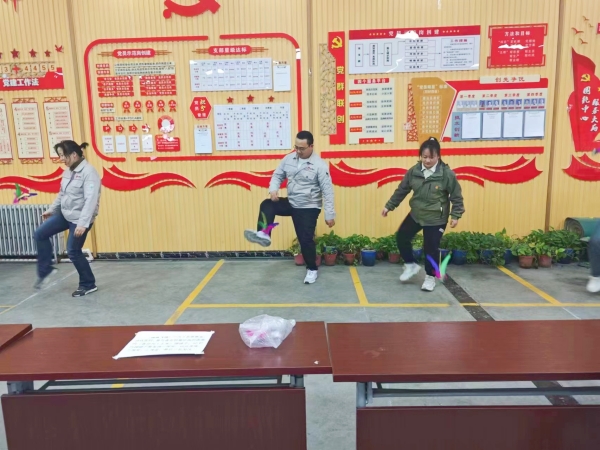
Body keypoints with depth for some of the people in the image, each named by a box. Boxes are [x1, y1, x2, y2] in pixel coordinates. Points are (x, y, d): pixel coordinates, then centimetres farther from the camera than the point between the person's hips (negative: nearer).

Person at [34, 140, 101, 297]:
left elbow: (91, 199, -30)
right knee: (40, 234, 8)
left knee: (73, 252, -2)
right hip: (64, 214, 9)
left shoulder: (88, 172, -21)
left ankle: (88, 285, 15)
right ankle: (45, 270, 22)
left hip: (79, 219, -9)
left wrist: (83, 223, -35)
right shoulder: (67, 172, 7)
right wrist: (51, 209, 27)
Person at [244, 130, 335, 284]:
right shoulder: (289, 159, 0)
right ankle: (264, 234, -23)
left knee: (306, 239, -3)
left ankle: (312, 269, 19)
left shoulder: (319, 165, -17)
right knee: (267, 205, -14)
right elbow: (277, 175, 11)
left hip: (308, 208, -5)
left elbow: (327, 191, -16)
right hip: (290, 203, 5)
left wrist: (330, 215, -17)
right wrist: (273, 189, -13)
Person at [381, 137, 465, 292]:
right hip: (416, 215, 5)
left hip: (436, 219, -4)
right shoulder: (413, 171, -5)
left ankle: (430, 277, 24)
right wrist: (389, 206, 6)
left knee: (431, 248, 2)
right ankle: (411, 265, 29)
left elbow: (456, 196, -7)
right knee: (401, 237, 7)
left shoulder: (447, 174, -16)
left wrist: (456, 215, -10)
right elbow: (401, 190, 5)